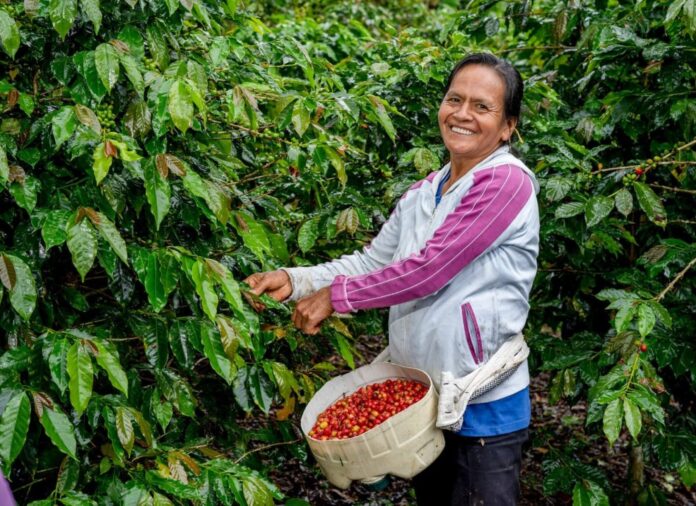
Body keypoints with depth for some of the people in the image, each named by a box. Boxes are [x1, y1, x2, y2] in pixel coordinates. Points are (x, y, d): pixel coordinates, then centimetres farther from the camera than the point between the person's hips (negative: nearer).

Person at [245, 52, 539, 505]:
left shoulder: (507, 182, -16)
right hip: (418, 397, 8)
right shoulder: (422, 195, 9)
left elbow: (427, 270, -22)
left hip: (483, 407, -7)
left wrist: (335, 296, -14)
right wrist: (294, 280, -6)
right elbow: (371, 263, 9)